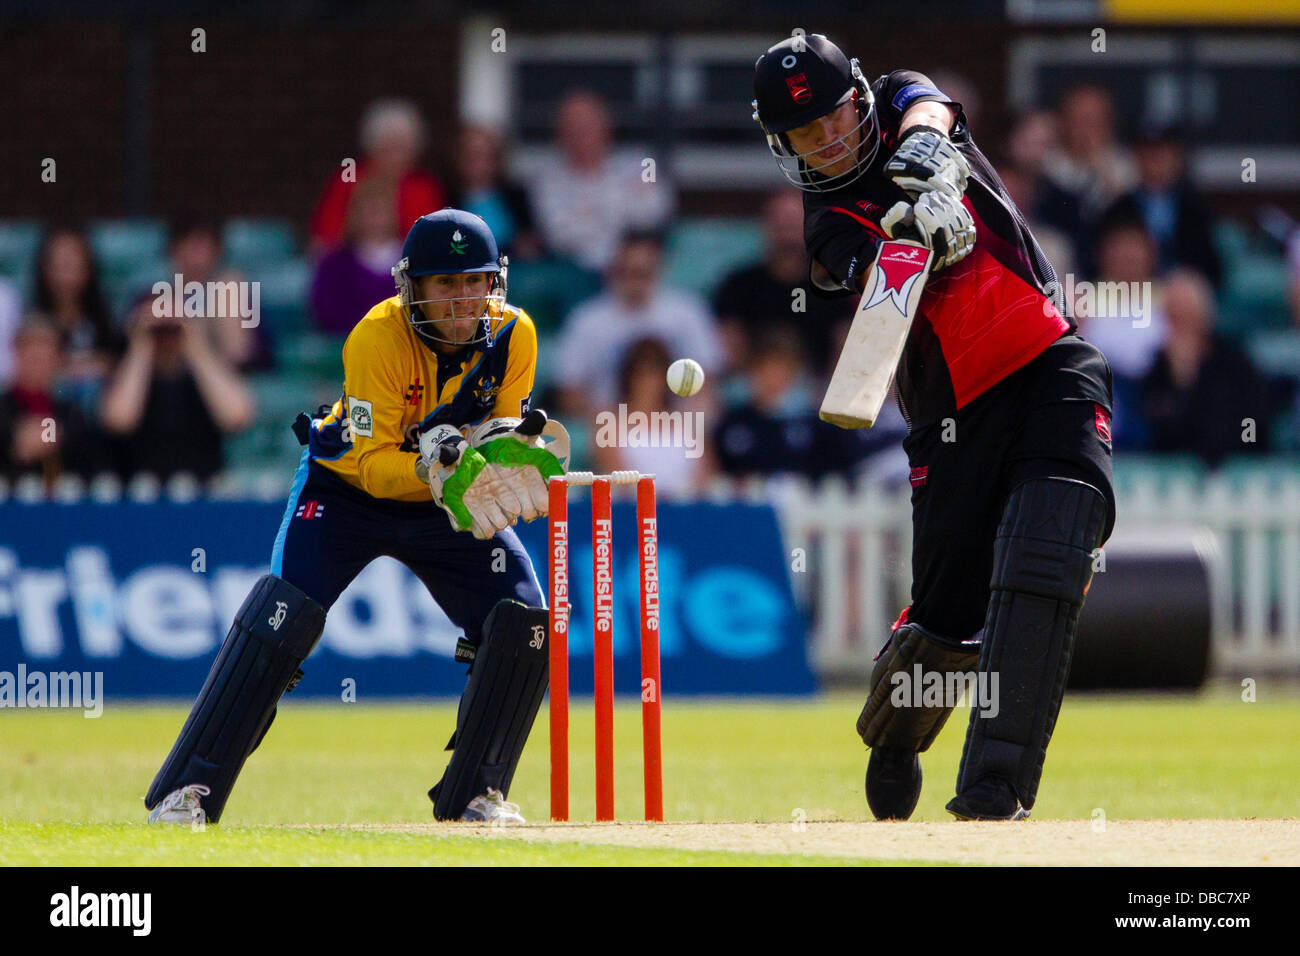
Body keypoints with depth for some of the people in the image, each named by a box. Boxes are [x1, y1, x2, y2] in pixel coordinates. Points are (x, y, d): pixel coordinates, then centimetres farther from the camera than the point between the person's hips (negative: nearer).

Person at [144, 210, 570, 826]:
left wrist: (514, 444, -29)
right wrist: (438, 469, -45)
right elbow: (371, 462, -27)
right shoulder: (378, 338, -28)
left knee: (524, 622, -12)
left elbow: (505, 431, -5)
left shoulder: (514, 335, -15)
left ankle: (474, 795, 5)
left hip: (448, 503, 4)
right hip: (349, 485, -4)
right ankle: (186, 792, -18)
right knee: (285, 613, -23)